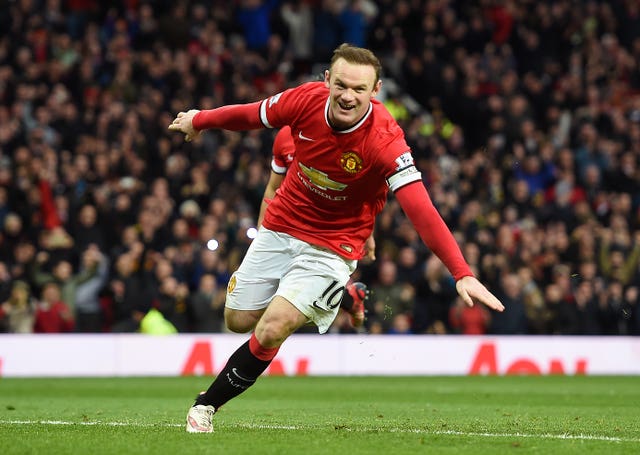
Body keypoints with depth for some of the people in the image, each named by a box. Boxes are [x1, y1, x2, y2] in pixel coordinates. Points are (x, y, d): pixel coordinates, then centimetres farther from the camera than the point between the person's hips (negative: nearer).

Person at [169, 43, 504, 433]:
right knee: (238, 321, 16)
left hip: (332, 247, -5)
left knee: (271, 331, -19)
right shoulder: (306, 100, -19)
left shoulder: (385, 141, -30)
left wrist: (463, 273, -47)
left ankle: (207, 404, 4)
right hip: (280, 228, 5)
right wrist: (199, 120, 20)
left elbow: (422, 211, -37)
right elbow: (249, 115, 3)